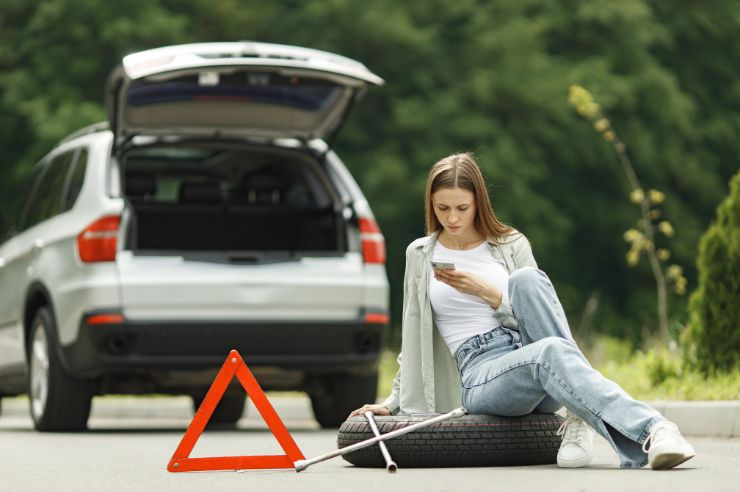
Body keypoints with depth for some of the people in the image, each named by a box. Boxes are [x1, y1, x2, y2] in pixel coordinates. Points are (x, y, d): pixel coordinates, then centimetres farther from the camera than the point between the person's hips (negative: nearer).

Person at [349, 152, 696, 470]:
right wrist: (394, 402, 19)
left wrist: (488, 292, -6)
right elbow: (414, 338, 23)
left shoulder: (511, 245, 14)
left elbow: (534, 312, 9)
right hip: (482, 375, -2)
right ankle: (650, 433, -56)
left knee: (525, 279, -31)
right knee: (550, 352, -39)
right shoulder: (420, 255, 15)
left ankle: (582, 415, -32)